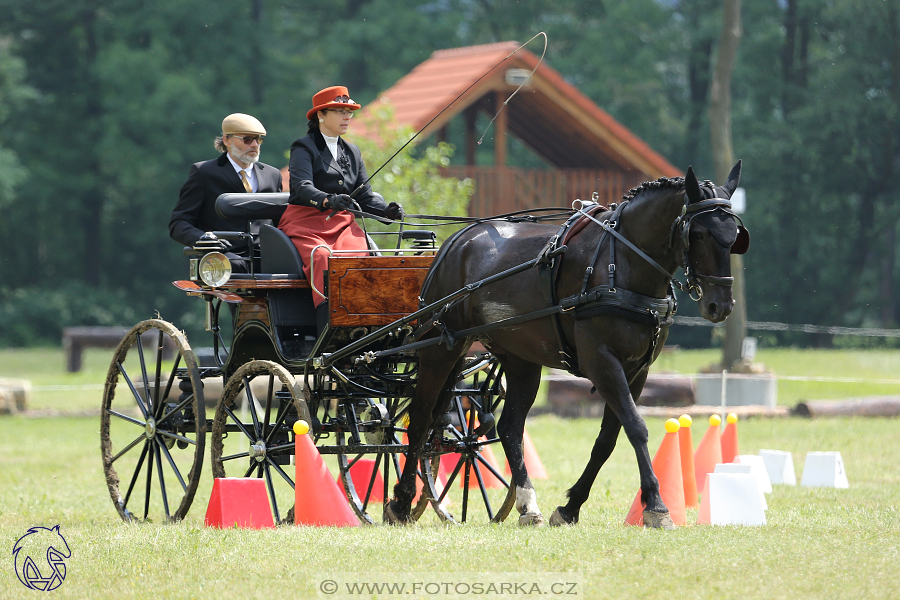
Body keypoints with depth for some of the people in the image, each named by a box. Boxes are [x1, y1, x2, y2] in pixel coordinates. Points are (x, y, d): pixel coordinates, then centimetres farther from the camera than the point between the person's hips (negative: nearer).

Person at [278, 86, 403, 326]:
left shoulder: (351, 152, 23)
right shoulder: (304, 148, 3)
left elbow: (365, 194, 18)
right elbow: (302, 187, -15)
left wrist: (386, 210, -5)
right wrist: (329, 200, -36)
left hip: (343, 222, 5)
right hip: (305, 221, -5)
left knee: (355, 257, -28)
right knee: (322, 258, -35)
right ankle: (327, 323, -48)